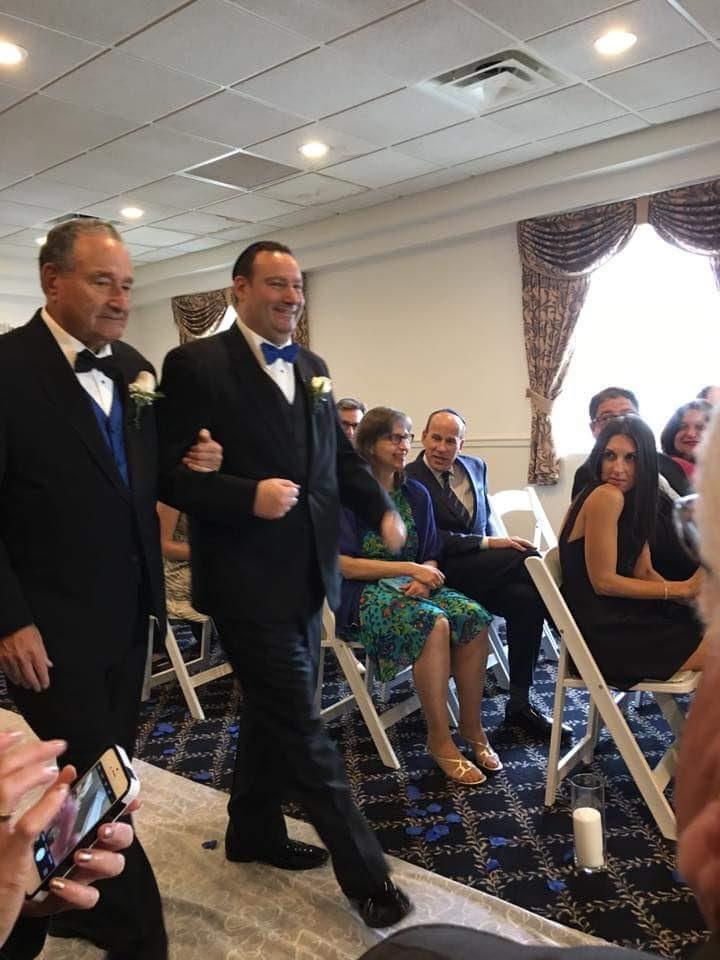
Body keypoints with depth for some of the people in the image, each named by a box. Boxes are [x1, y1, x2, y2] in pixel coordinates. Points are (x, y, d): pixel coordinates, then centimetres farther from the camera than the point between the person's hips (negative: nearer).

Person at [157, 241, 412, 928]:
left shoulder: (312, 367, 12)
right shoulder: (195, 364, -10)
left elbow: (340, 454, 18)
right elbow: (168, 472, -15)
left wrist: (381, 509, 5)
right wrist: (250, 496, -26)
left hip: (306, 574, 8)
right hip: (247, 579, -7)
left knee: (274, 710, 21)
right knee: (300, 724, 1)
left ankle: (254, 830, 42)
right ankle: (365, 873, 16)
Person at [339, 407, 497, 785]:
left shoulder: (416, 494, 11)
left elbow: (430, 558, 12)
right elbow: (344, 565, -12)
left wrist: (424, 577, -12)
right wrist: (409, 568, -16)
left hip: (411, 587, 6)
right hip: (363, 595, -5)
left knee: (473, 615, -22)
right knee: (433, 622, -33)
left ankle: (472, 727, -9)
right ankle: (439, 739, -20)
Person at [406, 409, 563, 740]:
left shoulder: (476, 467, 15)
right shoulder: (410, 480, -8)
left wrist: (497, 546, 1)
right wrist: (490, 544, -20)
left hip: (480, 570, 6)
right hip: (444, 572, -6)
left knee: (526, 598, -25)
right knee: (527, 557, -26)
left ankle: (519, 704, -14)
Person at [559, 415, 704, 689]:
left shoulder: (633, 501, 11)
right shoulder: (606, 496, -17)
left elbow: (643, 572, 8)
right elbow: (603, 581, -19)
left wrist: (692, 593, -10)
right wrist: (683, 588, -15)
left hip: (621, 617, 9)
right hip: (605, 633, -9)